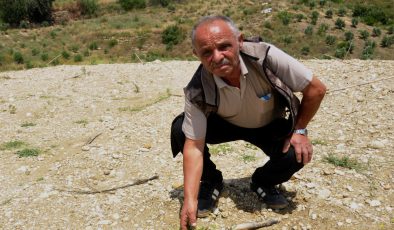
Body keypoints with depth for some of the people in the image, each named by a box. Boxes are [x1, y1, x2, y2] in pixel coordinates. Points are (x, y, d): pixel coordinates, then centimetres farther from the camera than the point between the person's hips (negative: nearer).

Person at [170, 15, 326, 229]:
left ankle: (263, 182, 7)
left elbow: (316, 89, -22)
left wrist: (299, 130, -18)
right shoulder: (197, 91, -30)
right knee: (180, 129, -24)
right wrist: (190, 200, -33)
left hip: (271, 125, 0)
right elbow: (193, 145, -27)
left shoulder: (265, 56, -33)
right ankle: (210, 182, 3)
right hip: (225, 125, 0)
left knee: (295, 154, -29)